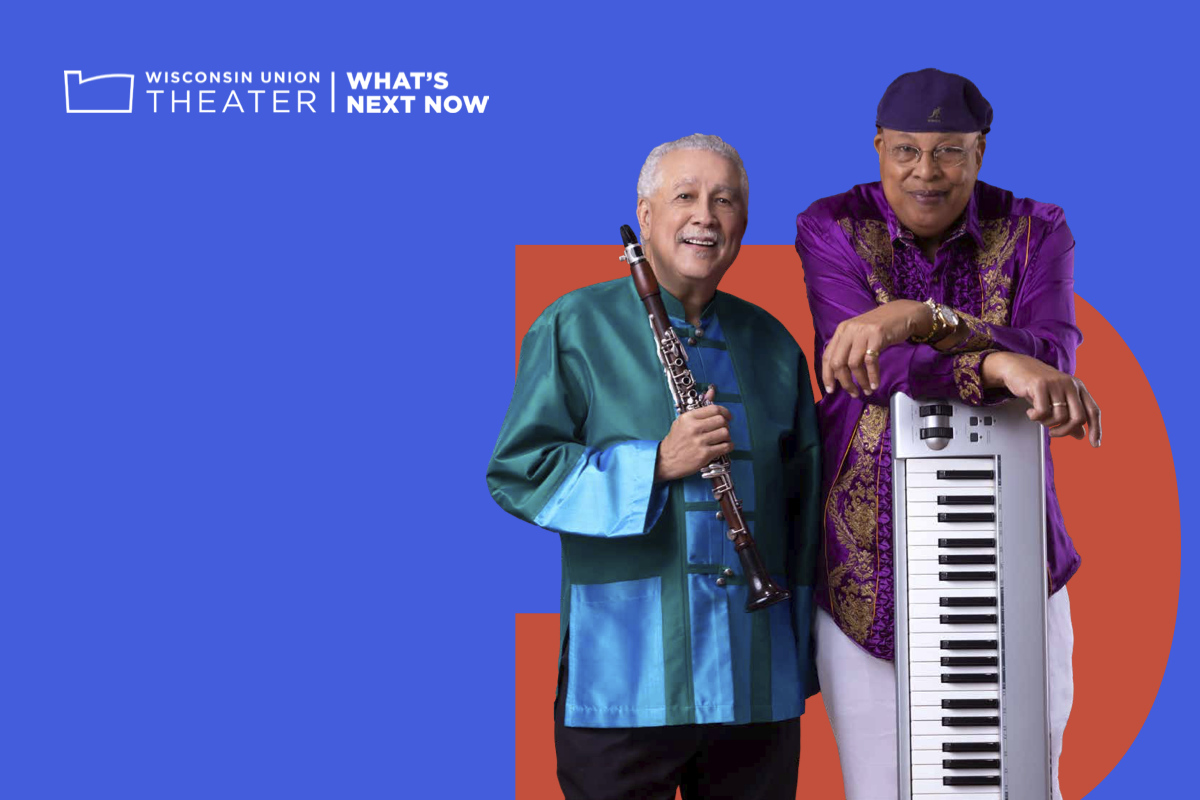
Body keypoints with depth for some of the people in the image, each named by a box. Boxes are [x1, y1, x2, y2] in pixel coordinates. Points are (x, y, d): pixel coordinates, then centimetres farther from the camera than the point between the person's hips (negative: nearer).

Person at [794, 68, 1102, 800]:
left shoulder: (1035, 233, 2)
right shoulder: (832, 230, -1)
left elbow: (1052, 356, -16)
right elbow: (870, 363, -18)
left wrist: (920, 317, -30)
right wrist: (996, 362, -35)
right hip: (869, 568, -1)